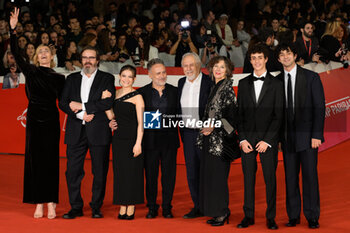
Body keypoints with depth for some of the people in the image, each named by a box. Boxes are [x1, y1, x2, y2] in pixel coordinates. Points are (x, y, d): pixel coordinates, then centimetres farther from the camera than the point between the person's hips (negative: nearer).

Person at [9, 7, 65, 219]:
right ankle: (39, 204, 5)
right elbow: (16, 53, -3)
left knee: (50, 161, 0)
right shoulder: (31, 72, 6)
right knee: (35, 160, 0)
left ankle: (51, 203, 3)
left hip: (51, 122, 0)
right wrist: (13, 29, -11)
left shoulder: (59, 78, 9)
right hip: (34, 120, 0)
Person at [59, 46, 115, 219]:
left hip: (98, 131, -2)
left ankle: (96, 207, 12)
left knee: (100, 172, 1)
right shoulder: (72, 79, 15)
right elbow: (63, 103, 6)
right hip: (76, 132, 2)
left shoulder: (107, 78, 6)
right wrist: (80, 114, -9)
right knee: (73, 171, 0)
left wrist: (82, 106, -9)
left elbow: (109, 102, -8)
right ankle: (76, 207, 9)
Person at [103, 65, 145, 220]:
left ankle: (131, 208, 6)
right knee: (119, 171, 6)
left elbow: (140, 122, -11)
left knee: (132, 171, -1)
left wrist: (138, 143, -17)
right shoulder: (116, 94, 10)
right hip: (118, 138, 6)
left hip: (132, 138, -6)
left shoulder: (137, 97, -7)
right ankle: (122, 207, 13)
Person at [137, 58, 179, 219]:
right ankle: (152, 208, 14)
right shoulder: (142, 92, 3)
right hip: (150, 139, -1)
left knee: (169, 174, 4)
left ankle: (167, 207, 14)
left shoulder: (174, 91, 8)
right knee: (150, 174, 4)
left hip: (170, 139, 1)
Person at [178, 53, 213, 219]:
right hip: (188, 133, 6)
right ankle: (198, 207, 17)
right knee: (191, 171, 8)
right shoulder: (181, 83, 11)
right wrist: (181, 131, 11)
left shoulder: (209, 82, -8)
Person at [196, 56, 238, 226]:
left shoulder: (227, 88, -9)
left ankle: (222, 213, 2)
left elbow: (231, 114, -15)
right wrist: (205, 127, 9)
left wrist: (214, 127, -18)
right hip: (210, 137, 9)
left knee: (218, 175, -6)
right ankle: (217, 212, 15)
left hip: (220, 138, -9)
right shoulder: (214, 88, 15)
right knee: (209, 173, 9)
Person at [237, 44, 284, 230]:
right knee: (248, 177, 4)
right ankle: (248, 216, 11)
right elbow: (239, 113, 9)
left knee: (270, 178, 1)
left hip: (268, 139, -2)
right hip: (247, 139, 2)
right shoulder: (244, 83, 10)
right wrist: (242, 139, -2)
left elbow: (278, 115, -3)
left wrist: (267, 140, -11)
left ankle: (270, 217, 8)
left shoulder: (276, 84, 2)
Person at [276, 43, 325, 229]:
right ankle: (293, 215, 13)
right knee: (290, 177, 4)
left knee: (310, 175, -2)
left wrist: (317, 135, -10)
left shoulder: (311, 77, 1)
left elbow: (319, 107, -2)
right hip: (287, 137, 3)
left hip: (307, 136, -3)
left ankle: (312, 217, 6)